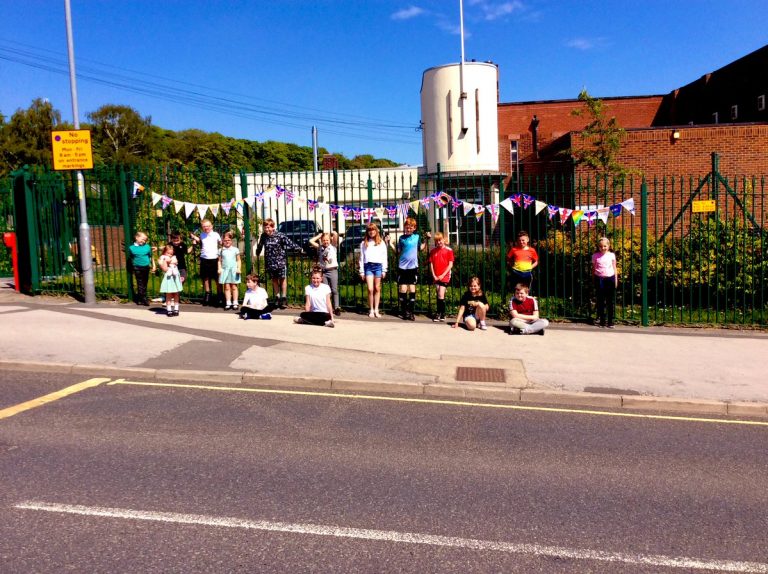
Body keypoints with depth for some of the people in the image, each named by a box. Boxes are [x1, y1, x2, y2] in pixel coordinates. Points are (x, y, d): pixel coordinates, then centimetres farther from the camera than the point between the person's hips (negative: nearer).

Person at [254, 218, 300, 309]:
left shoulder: (279, 235, -12)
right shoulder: (263, 236, 0)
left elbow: (289, 242, -11)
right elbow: (260, 246, 17)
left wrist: (298, 248, -13)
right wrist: (257, 253, 29)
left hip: (280, 261, -4)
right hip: (270, 262, 4)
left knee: (282, 279, 3)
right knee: (274, 279, 12)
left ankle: (284, 298, 8)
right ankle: (277, 297, 21)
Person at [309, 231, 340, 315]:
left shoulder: (333, 246, 2)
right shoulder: (320, 247, 11)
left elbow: (335, 234, -10)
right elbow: (311, 241, 9)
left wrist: (329, 234, 9)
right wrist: (319, 235, 12)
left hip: (332, 270, -3)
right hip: (323, 271, 3)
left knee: (334, 290, -5)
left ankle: (336, 307, -7)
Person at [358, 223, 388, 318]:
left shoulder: (381, 242, 9)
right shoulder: (364, 243, 11)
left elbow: (384, 256, 7)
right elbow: (361, 257, 10)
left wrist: (384, 270, 1)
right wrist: (362, 271, 4)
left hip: (378, 266, 0)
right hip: (368, 266, 0)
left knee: (377, 289, 1)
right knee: (370, 289, -7)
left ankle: (376, 310, 7)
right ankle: (371, 310, 2)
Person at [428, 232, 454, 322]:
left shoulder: (448, 250, -4)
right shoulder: (433, 251, 7)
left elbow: (450, 264, -6)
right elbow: (431, 264, 7)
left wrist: (442, 275, -10)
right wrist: (434, 275, -4)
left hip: (444, 276, -4)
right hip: (436, 277, 4)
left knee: (441, 295, -9)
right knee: (438, 295, 8)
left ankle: (440, 313, 2)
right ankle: (440, 313, 15)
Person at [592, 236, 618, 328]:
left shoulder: (611, 255, 2)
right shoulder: (595, 256, 1)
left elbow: (614, 268, 7)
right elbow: (593, 269, 6)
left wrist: (616, 280, 4)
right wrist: (594, 281, 6)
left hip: (610, 279, 0)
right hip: (599, 279, 0)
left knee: (610, 302, 2)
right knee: (600, 301, 5)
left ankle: (610, 322, 8)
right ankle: (602, 321, 13)